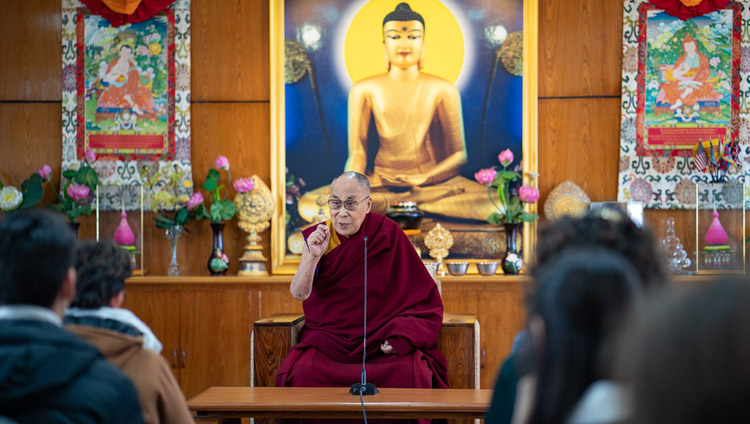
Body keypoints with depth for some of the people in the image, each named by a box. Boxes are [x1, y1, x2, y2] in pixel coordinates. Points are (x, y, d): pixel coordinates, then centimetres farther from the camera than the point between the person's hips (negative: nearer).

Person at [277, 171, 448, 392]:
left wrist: (401, 336, -14)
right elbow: (299, 293, -7)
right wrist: (314, 256, -24)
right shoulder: (318, 237, 1)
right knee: (304, 372, -28)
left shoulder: (388, 234, -3)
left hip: (380, 337, -1)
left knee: (410, 373, -29)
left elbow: (417, 291, 0)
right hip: (329, 337, 1)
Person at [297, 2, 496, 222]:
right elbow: (357, 152, 3)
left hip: (432, 180, 1)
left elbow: (458, 154, 3)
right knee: (309, 205, -26)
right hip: (382, 182, 0)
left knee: (499, 205, -31)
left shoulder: (443, 90, 4)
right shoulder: (364, 90, 6)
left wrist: (424, 178, -15)